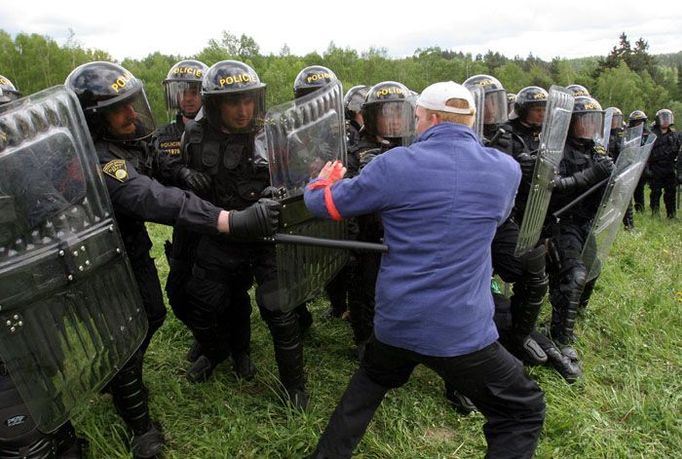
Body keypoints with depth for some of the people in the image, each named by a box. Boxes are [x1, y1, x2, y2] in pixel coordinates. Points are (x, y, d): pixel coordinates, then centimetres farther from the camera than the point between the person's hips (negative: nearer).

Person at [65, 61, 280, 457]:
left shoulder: (125, 138, -6)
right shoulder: (98, 160, -34)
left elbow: (151, 166, 13)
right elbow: (156, 200, -48)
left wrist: (183, 173, -8)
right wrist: (236, 221, -58)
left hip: (135, 249, 9)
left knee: (152, 316, 22)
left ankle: (128, 381, 49)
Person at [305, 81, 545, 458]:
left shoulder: (394, 164, -8)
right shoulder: (506, 170, -2)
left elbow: (323, 205, 4)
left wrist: (325, 179, 28)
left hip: (395, 323, 2)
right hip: (463, 331, -1)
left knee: (367, 385, 32)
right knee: (523, 414, 20)